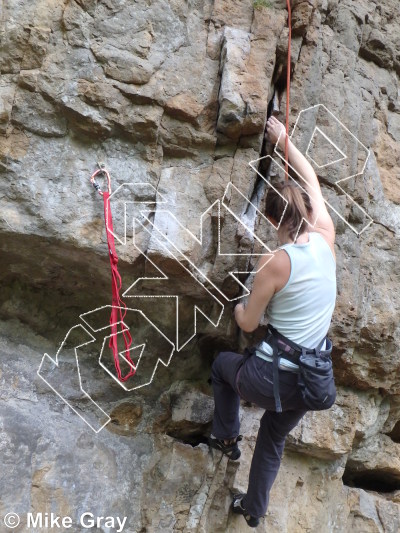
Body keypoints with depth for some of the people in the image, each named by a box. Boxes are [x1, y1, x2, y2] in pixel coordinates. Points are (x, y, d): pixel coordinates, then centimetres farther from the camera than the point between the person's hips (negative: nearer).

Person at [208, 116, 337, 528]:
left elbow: (248, 324, -9)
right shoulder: (326, 239, -7)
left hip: (270, 378, -5)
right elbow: (311, 181, 9)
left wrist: (238, 309, 14)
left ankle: (226, 437, 41)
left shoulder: (275, 265, -21)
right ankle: (253, 509, 52)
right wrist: (284, 141, 19)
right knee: (273, 439, 31)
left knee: (222, 364, 30)